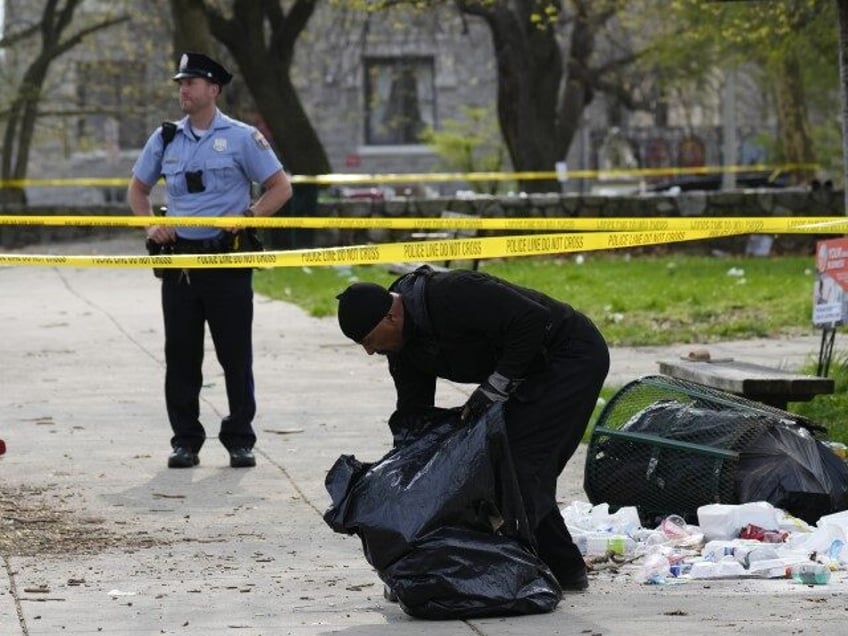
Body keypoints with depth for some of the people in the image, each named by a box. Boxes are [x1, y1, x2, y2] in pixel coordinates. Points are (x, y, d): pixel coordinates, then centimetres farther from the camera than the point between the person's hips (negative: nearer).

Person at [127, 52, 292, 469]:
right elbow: (137, 189, 21)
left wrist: (245, 218, -12)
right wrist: (151, 225, 4)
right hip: (178, 257, 4)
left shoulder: (241, 138, -1)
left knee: (235, 354, -1)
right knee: (180, 354, 5)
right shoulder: (165, 139, 10)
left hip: (227, 259, -4)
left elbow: (281, 187, 0)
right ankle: (185, 441, 12)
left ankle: (240, 440, 7)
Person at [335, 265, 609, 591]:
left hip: (573, 354, -10)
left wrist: (492, 389, -26)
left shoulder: (452, 295, -30)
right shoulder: (405, 346, 0)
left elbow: (533, 320, -31)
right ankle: (565, 570, 18)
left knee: (520, 462, -16)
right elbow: (412, 416, 6)